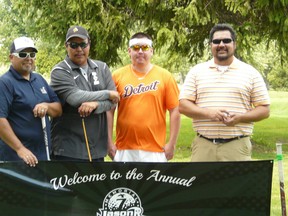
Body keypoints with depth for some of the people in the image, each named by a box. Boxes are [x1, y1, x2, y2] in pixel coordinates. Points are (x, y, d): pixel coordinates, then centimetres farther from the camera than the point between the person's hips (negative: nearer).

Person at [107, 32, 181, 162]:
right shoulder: (118, 76, 5)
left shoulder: (165, 76, 3)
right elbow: (109, 111, 5)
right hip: (124, 149, 1)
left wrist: (171, 144, -1)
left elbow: (174, 111, 2)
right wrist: (109, 142, 1)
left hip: (155, 150, -1)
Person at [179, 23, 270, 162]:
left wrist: (239, 118, -11)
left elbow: (264, 110, 7)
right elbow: (182, 105, 6)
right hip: (203, 146, 1)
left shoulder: (250, 73, 8)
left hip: (237, 147, -1)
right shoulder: (196, 71, 12)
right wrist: (208, 113, -11)